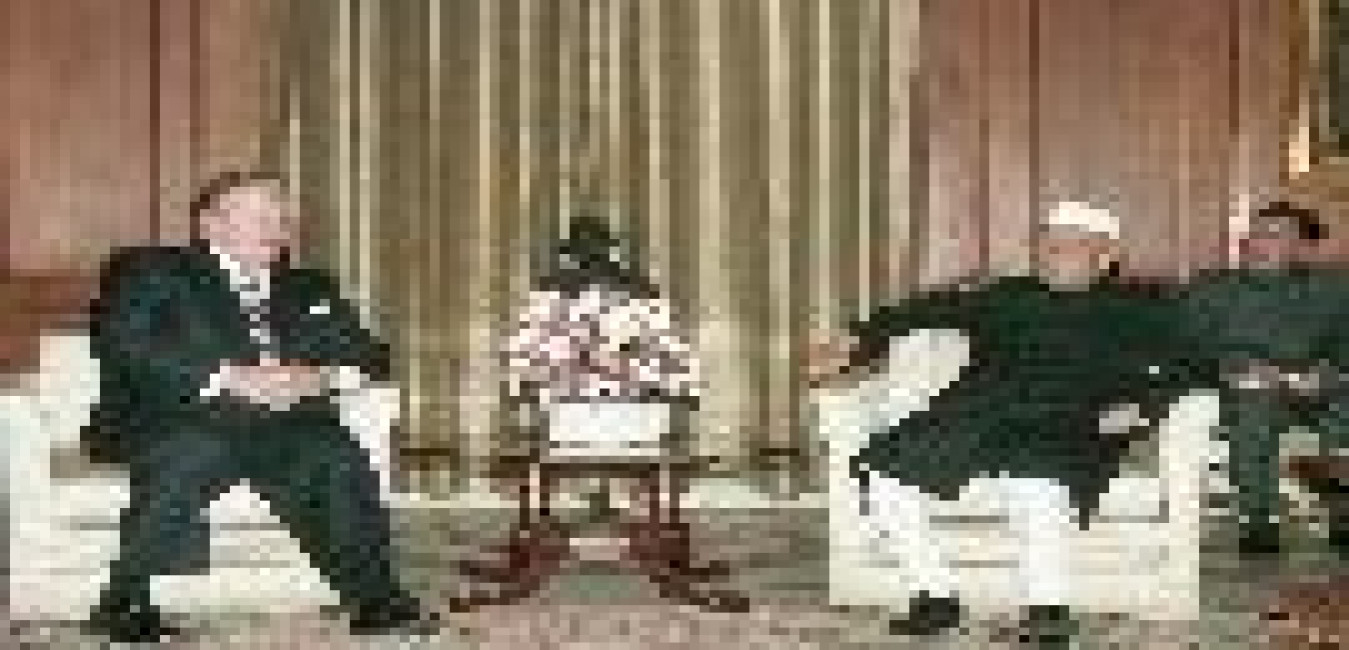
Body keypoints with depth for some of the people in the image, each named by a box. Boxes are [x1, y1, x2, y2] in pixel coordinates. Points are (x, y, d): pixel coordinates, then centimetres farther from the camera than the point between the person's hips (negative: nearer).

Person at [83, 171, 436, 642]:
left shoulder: (310, 289, 25)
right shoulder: (148, 271, 11)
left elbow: (370, 354, 16)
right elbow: (128, 343, -7)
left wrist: (319, 377, -8)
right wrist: (231, 378, -18)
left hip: (286, 426, 3)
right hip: (175, 421, -3)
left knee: (338, 458, -26)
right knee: (195, 454, -36)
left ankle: (376, 601, -18)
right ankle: (125, 604, -24)